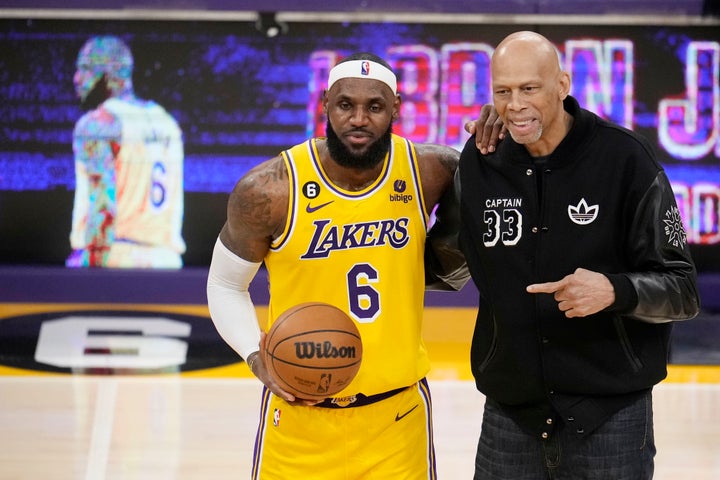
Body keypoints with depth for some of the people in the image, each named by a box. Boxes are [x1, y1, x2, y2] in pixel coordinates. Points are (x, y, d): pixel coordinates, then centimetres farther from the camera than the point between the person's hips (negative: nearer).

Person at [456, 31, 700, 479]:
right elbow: (457, 268, 18)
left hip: (610, 416, -3)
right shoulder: (479, 161, 1)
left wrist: (615, 291, -26)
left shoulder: (624, 156, -10)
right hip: (510, 417, 3)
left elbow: (682, 290, -9)